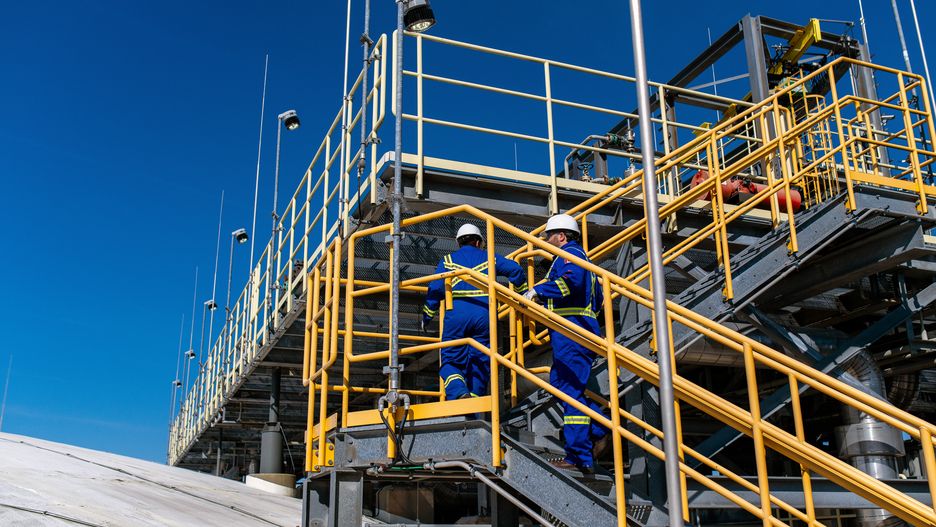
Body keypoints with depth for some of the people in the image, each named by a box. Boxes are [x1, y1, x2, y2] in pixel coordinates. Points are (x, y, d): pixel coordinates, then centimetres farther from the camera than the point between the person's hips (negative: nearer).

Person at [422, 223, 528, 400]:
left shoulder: (448, 260, 15)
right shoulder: (489, 258, 17)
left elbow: (435, 290, 7)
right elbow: (515, 269, 7)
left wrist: (426, 318, 15)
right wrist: (523, 293, 20)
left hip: (456, 314, -1)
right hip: (484, 315, 1)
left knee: (450, 361, 5)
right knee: (480, 362, 10)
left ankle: (458, 392, -23)